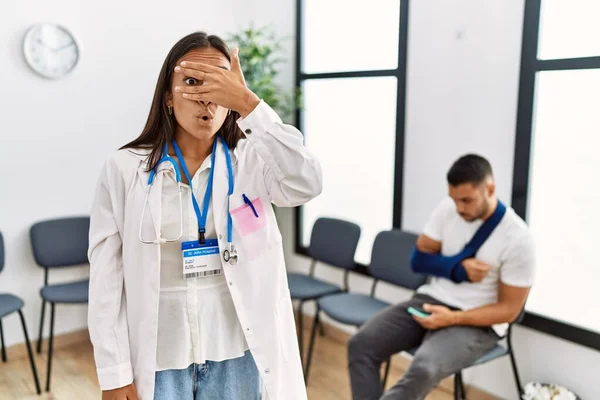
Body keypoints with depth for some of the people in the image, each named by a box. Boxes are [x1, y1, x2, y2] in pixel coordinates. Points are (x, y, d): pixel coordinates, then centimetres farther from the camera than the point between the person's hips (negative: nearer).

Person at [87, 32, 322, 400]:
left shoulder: (250, 160, -4)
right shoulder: (124, 169, -5)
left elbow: (306, 184, -25)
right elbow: (106, 278, -4)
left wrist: (248, 103, -26)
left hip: (234, 353, 1)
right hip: (158, 357, 0)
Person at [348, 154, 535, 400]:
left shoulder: (517, 238, -15)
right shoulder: (447, 209, -2)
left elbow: (508, 309, -10)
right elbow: (419, 258, 6)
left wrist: (453, 318, -23)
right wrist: (457, 267, -14)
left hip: (476, 322, -5)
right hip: (430, 300, 5)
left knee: (423, 370, -34)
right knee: (361, 344, -17)